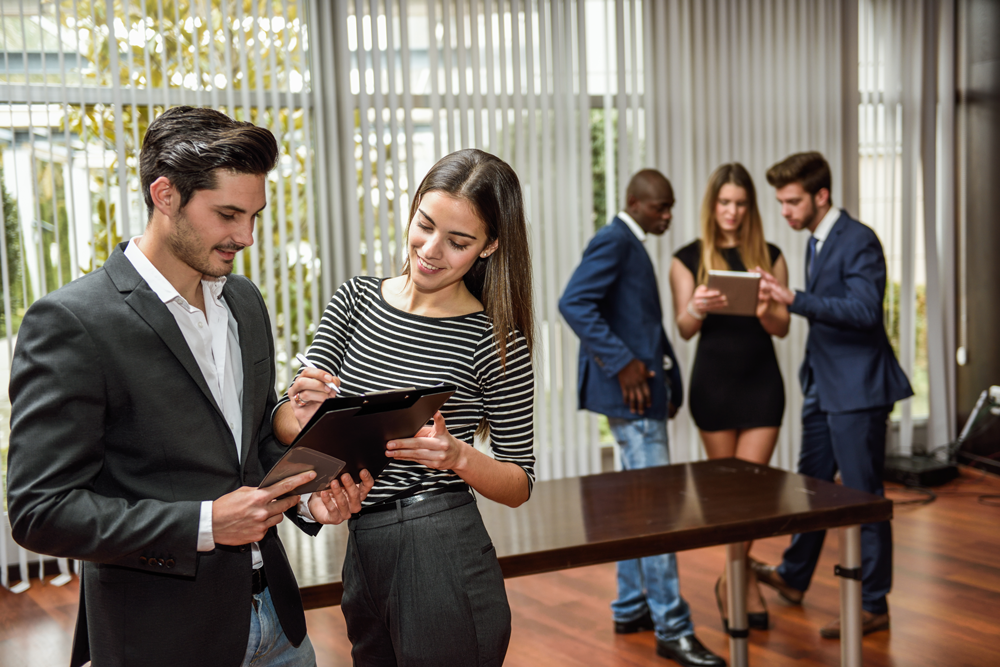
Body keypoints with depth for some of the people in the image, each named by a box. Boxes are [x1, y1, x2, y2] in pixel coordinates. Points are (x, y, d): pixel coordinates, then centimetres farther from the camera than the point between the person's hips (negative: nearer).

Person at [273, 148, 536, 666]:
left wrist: (458, 456, -23)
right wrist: (301, 414, -25)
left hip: (443, 564, -5)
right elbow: (285, 423, -1)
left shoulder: (495, 341, -9)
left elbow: (520, 484, -4)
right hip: (363, 557, 5)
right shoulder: (355, 300, 3)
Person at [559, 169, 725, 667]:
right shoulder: (613, 241, -12)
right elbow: (574, 303, -24)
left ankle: (630, 608, 27)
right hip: (630, 390, -11)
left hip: (643, 390, 11)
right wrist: (621, 362, -25)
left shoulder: (632, 245, 18)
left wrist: (670, 381, 13)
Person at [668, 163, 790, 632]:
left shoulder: (769, 256, 5)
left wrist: (764, 311, -22)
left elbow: (783, 327, 1)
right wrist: (697, 308, -26)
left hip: (761, 381, 1)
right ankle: (744, 580, 24)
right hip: (714, 382, -1)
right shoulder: (688, 258, 1)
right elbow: (684, 328, -4)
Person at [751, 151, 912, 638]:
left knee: (863, 496, -1)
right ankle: (793, 577, 36)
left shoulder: (858, 241, -16)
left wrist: (796, 300, -31)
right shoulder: (816, 242, 13)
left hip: (857, 389, -9)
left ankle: (873, 606, 11)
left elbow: (864, 309, -27)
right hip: (824, 387, 9)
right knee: (812, 484, 20)